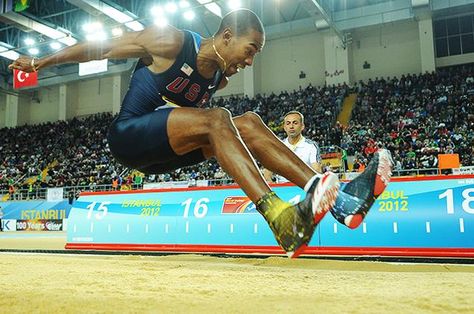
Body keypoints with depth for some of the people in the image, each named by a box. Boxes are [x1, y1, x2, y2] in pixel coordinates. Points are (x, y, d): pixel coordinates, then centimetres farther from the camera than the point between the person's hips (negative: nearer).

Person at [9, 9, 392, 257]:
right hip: (129, 136, -7)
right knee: (216, 120, -31)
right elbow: (104, 46, -5)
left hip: (164, 151, 7)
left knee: (248, 123, -10)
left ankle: (326, 189, -23)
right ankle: (283, 220, -43)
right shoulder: (172, 42, -12)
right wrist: (42, 62, 1)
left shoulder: (219, 78, 8)